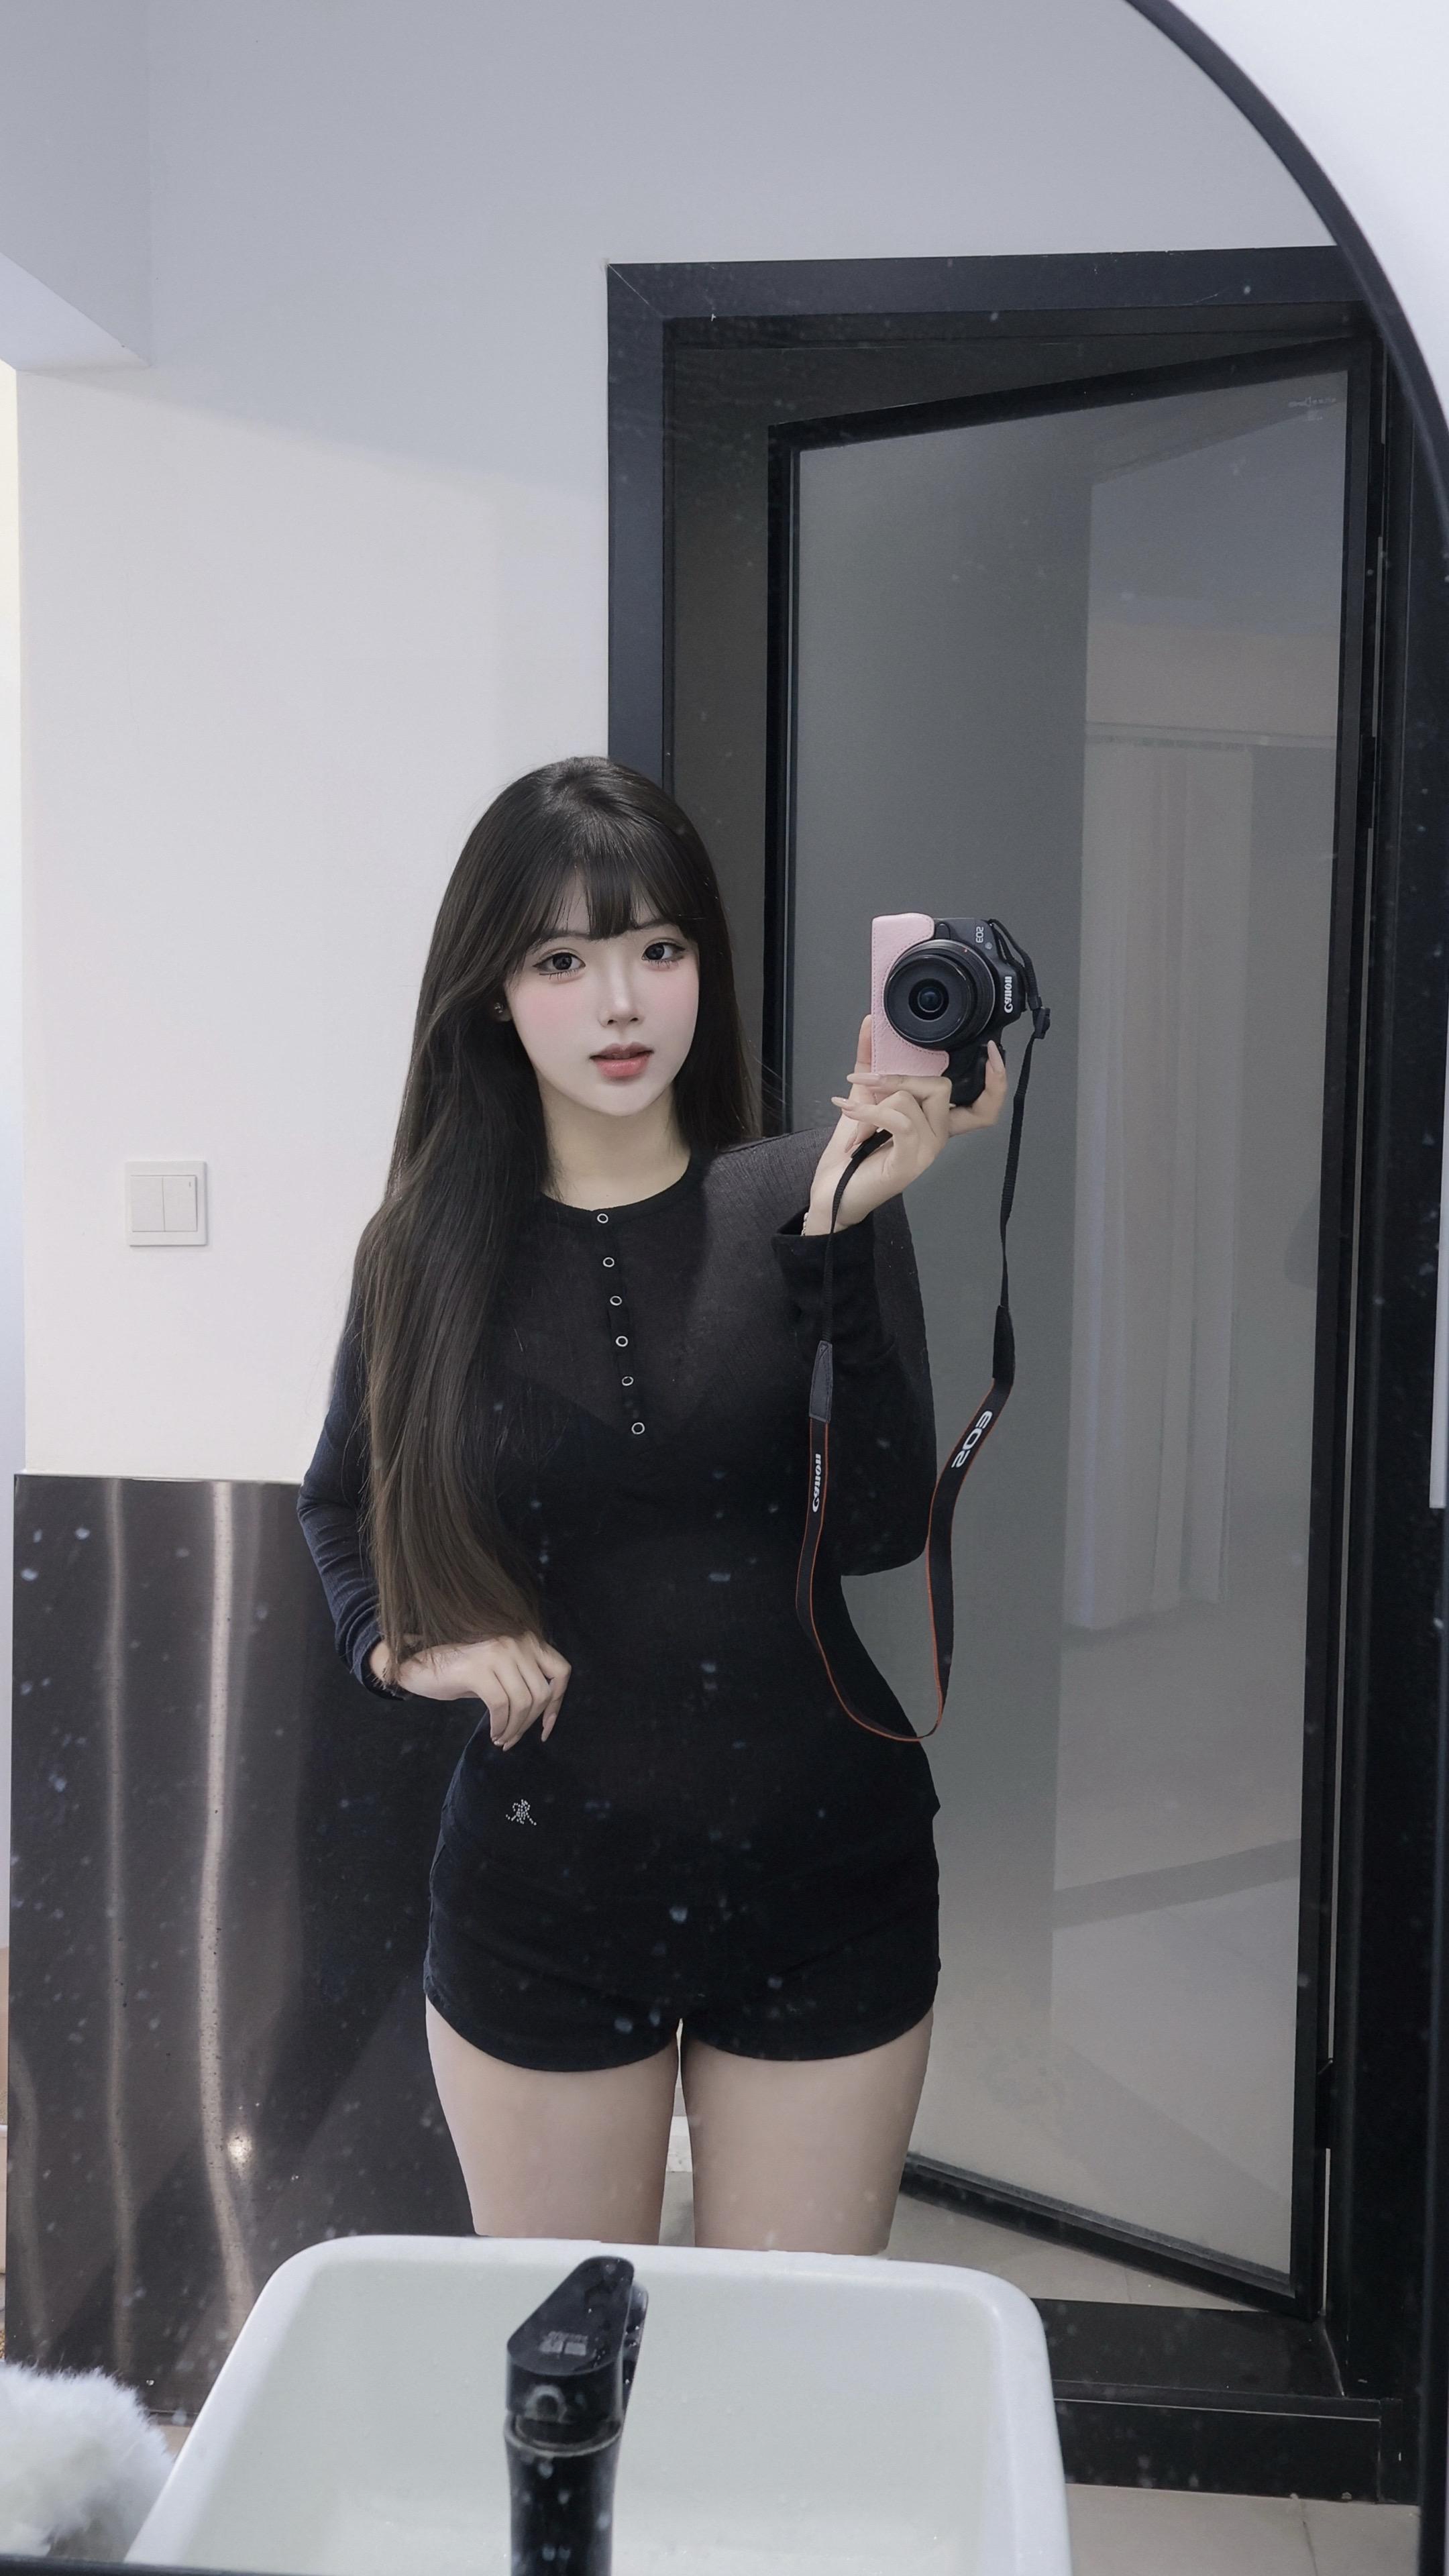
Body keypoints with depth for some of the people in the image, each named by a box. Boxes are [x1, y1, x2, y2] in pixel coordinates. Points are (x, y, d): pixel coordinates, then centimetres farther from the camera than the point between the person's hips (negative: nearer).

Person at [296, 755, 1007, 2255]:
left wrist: (851, 1229, -25)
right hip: (541, 1894, 1)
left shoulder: (804, 1202, -7)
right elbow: (339, 1503, 15)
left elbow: (876, 1526, -18)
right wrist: (400, 1647, -3)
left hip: (821, 1888, 0)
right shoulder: (432, 1249, -2)